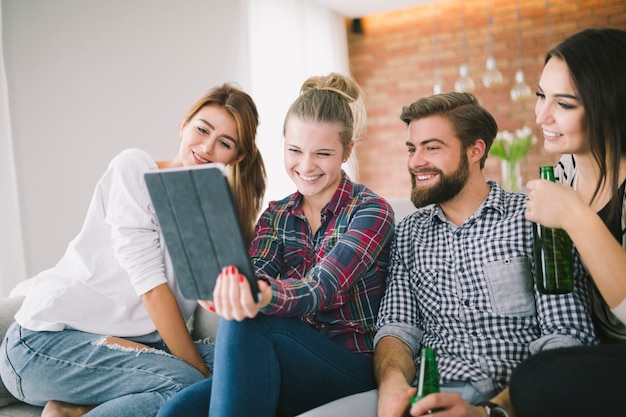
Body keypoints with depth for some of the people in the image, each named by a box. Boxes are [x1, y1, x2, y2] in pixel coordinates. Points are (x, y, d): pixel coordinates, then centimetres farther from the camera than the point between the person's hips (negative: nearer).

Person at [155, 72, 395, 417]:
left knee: (245, 322, -30)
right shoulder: (275, 216, 10)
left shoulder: (370, 211, -6)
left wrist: (265, 296, -43)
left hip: (352, 368, -3)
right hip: (290, 365, 3)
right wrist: (224, 286, -34)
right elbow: (252, 276, -9)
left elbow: (321, 289, -21)